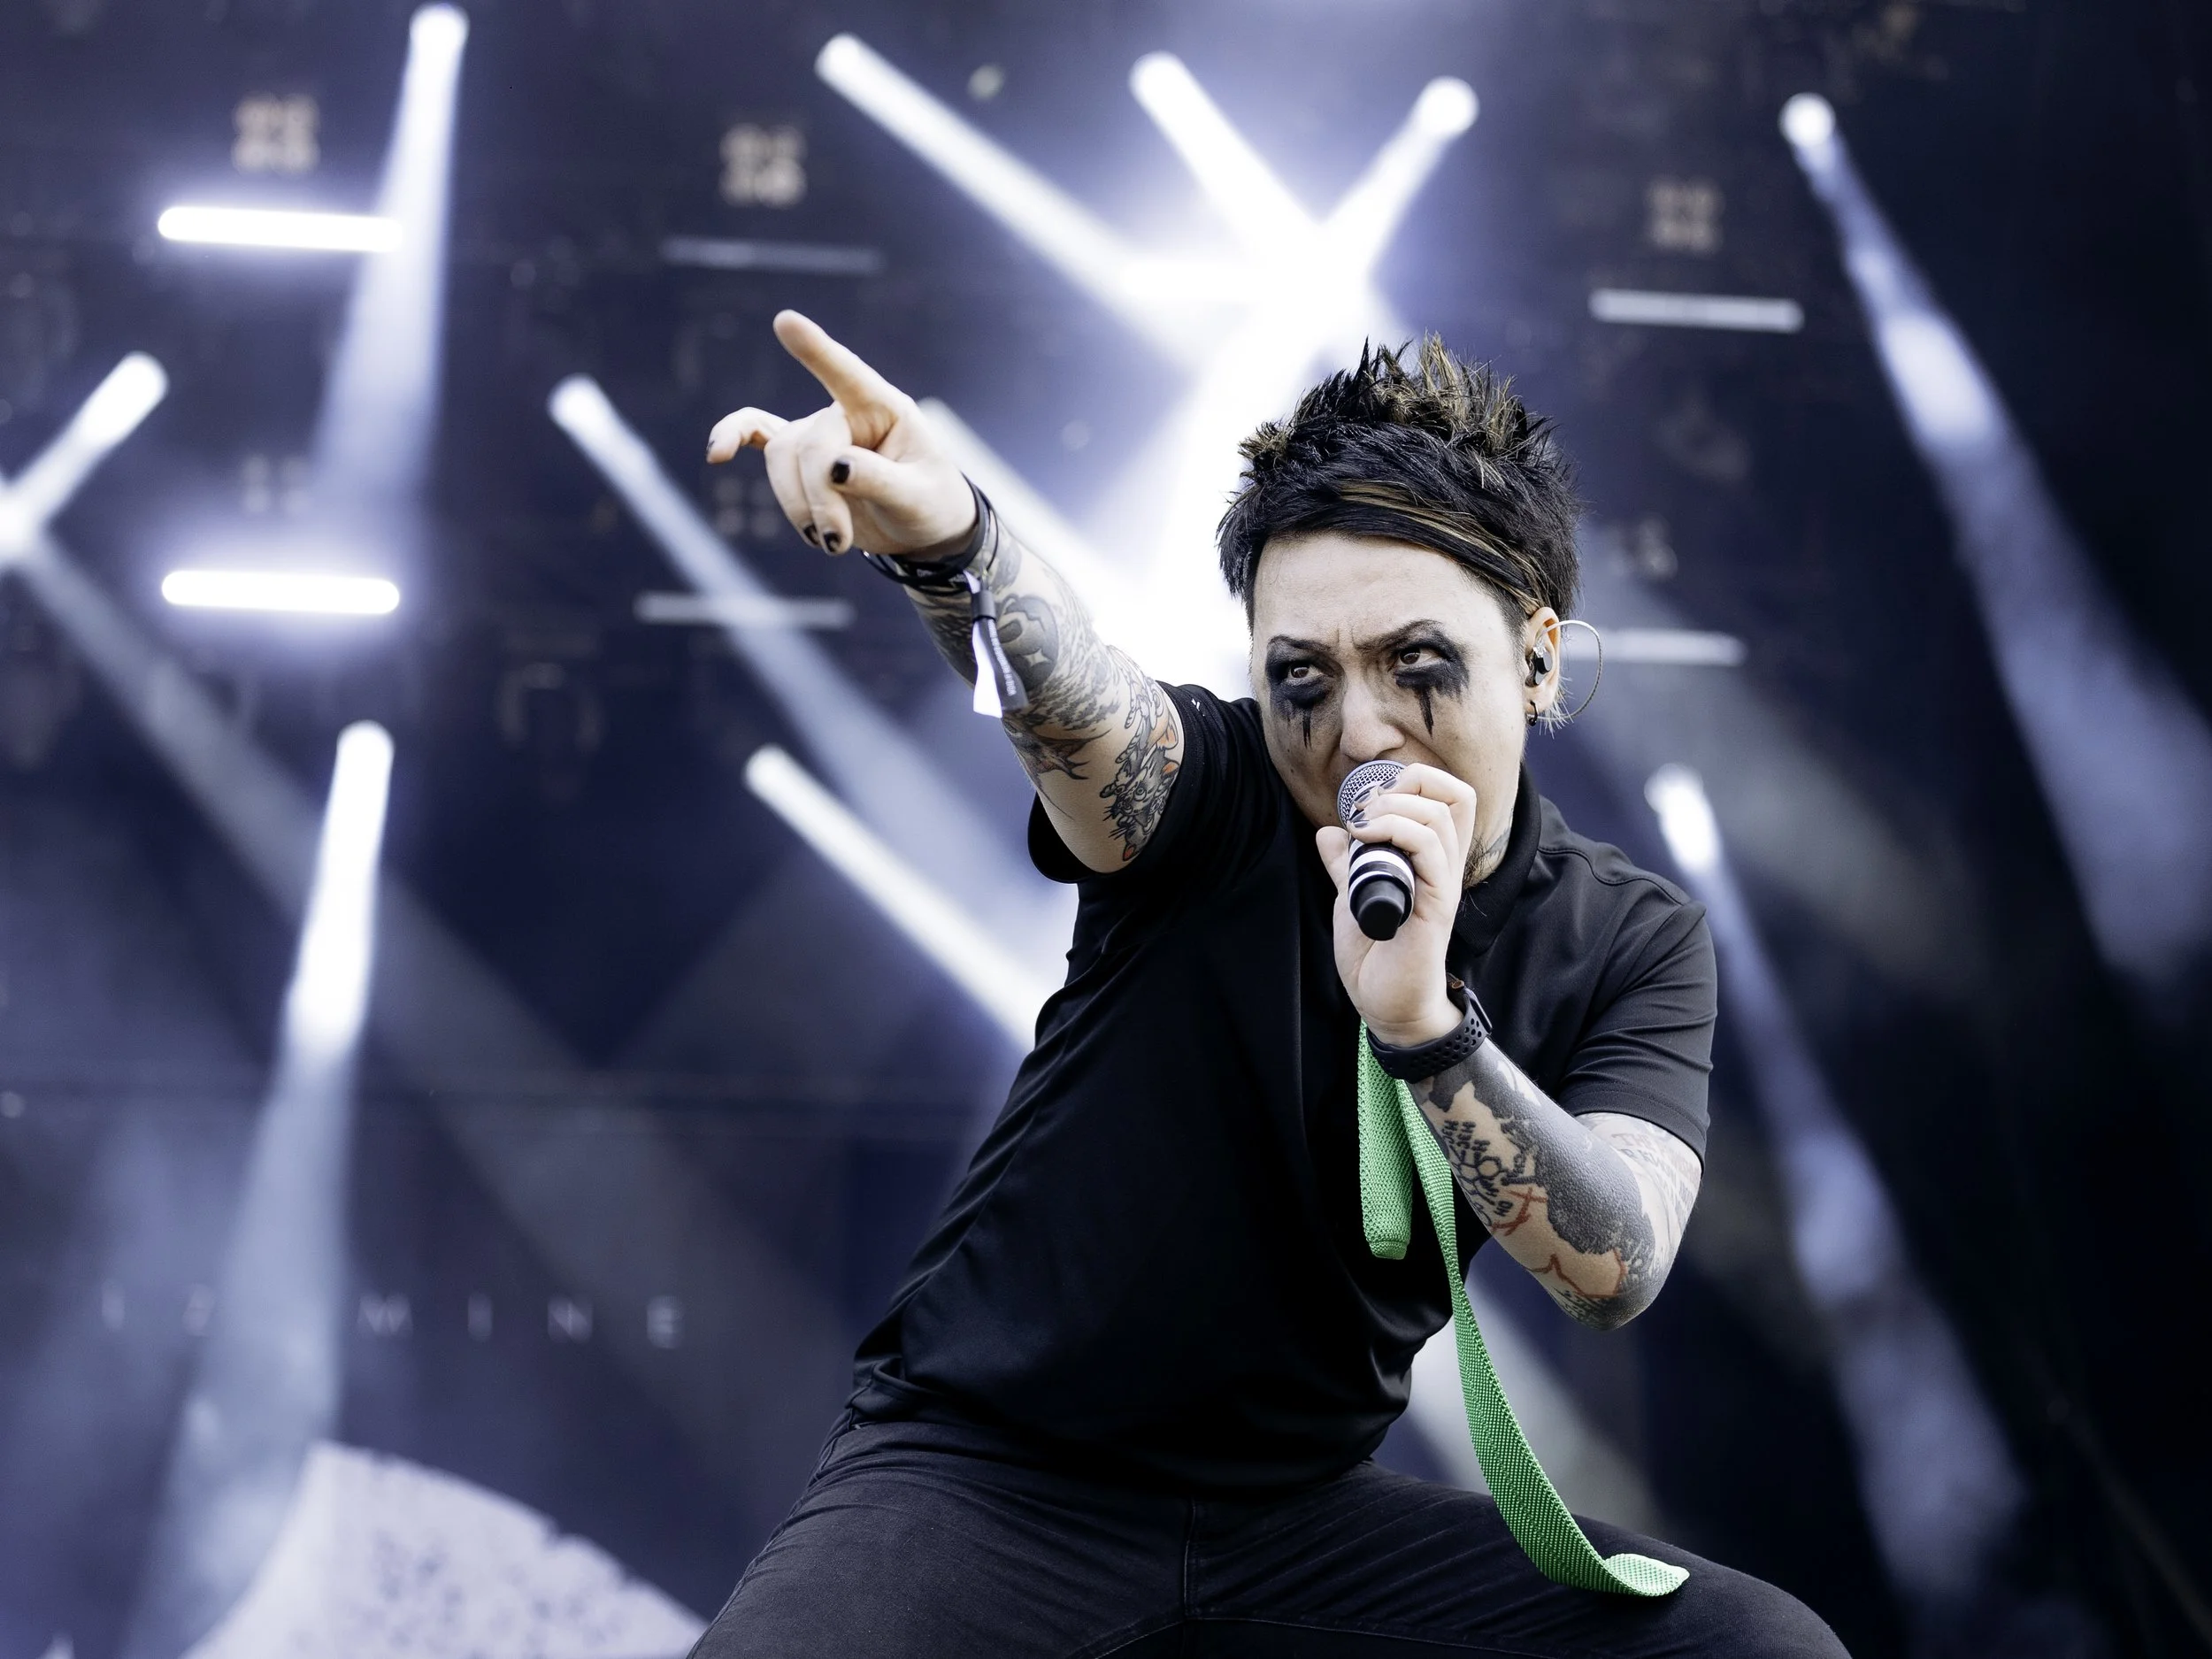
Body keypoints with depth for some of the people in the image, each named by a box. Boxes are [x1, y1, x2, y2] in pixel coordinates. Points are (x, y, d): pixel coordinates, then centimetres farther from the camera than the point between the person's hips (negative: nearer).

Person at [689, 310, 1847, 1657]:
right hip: (986, 1479, -3)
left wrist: (1418, 1015, -33)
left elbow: (1616, 1273, -19)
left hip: (1302, 1514, 3)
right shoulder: (1212, 796, -10)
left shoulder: (1636, 945, -3)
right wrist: (946, 540, -56)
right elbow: (1069, 691, -34)